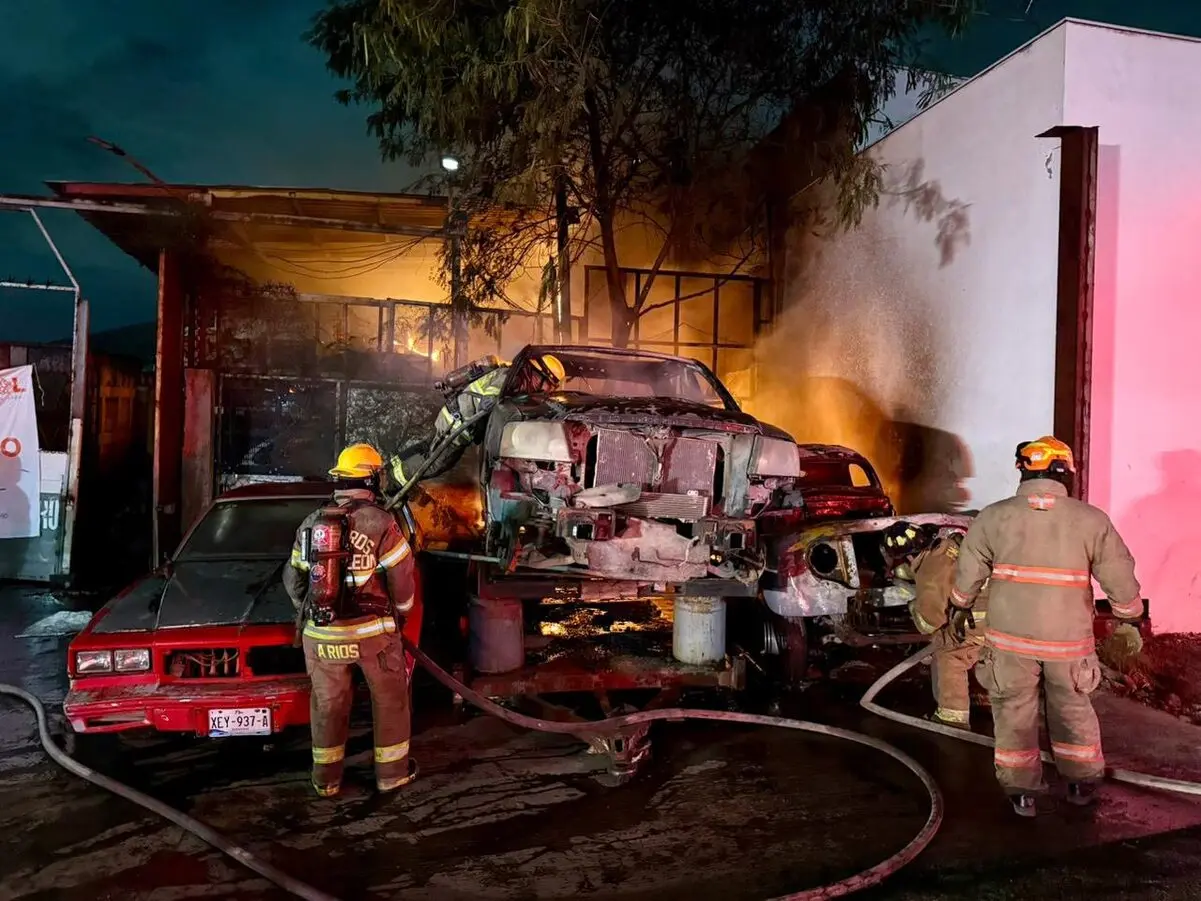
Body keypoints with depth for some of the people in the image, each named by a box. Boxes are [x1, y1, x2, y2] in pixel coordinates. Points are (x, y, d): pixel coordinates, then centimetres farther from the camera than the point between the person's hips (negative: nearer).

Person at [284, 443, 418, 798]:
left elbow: (294, 580, 11)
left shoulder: (311, 523, 4)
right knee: (389, 700, 15)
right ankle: (392, 772, 25)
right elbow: (403, 577, -9)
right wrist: (400, 612, 10)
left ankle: (326, 779, 28)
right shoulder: (380, 522, -12)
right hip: (372, 631, -4)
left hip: (321, 635, 4)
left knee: (327, 705, 18)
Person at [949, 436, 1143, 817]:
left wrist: (960, 607, 18)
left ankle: (1021, 790, 21)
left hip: (1011, 636, -1)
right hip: (1069, 639, 1)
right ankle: (1080, 782, 35)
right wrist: (1130, 618, 16)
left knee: (1014, 711, 13)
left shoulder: (994, 516, -7)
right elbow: (1121, 578, -2)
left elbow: (968, 570, 1)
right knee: (1073, 709, 22)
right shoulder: (1091, 520, -7)